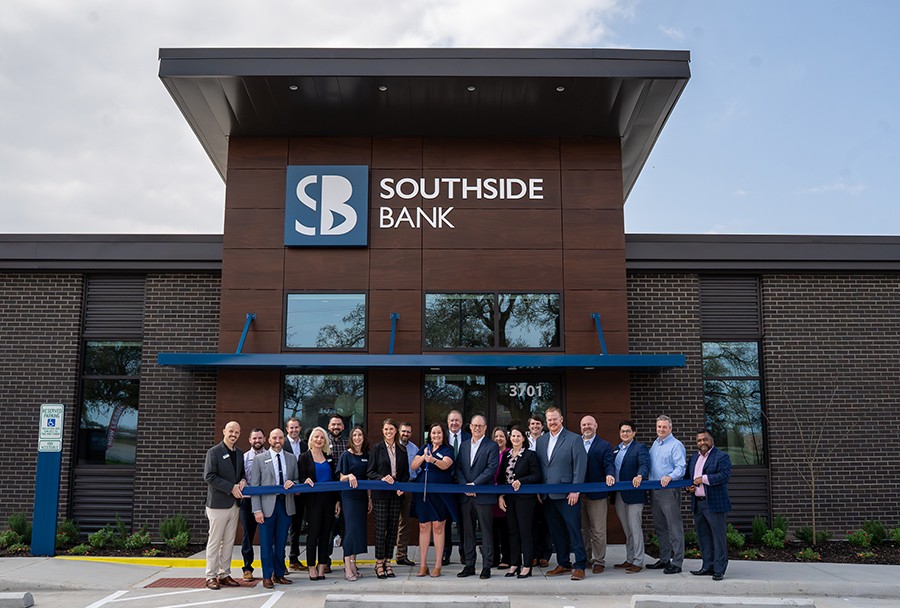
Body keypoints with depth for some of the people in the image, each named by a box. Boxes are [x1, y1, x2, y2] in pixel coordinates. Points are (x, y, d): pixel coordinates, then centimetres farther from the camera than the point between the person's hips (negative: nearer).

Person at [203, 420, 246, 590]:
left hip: (234, 504, 6)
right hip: (218, 504, -6)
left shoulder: (239, 453, 13)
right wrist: (231, 488, -17)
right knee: (214, 542, -1)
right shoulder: (214, 452, -7)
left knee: (229, 542, 10)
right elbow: (209, 476, -14)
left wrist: (243, 481, -1)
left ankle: (224, 574, 17)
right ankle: (211, 576, 7)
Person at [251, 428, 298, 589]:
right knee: (266, 543, 1)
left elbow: (297, 480, 17)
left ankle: (279, 574, 19)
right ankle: (267, 576, 10)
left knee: (281, 542, 9)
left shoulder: (292, 459, 11)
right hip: (267, 506, -3)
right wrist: (257, 510, -10)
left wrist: (292, 483, -8)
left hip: (285, 505, 3)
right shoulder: (260, 459, 1)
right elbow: (254, 485, -3)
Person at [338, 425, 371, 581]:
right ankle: (348, 568, -7)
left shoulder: (366, 456, 11)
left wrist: (369, 498, 13)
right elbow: (341, 478, -4)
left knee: (359, 529, 6)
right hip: (349, 496, -5)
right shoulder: (346, 455, -3)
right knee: (351, 528, -9)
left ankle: (352, 564, 14)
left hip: (362, 496, 5)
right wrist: (350, 476, -26)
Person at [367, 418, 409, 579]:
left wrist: (402, 486, -5)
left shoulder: (402, 450, 9)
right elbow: (370, 472, -2)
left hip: (396, 493, 3)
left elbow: (406, 473, 12)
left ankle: (387, 561, 13)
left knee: (393, 528, 5)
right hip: (380, 493, -3)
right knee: (381, 528, -4)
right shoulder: (377, 448, 1)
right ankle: (379, 563, 5)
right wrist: (382, 478, -19)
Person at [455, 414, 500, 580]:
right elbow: (458, 468, 9)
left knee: (486, 531, 0)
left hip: (483, 496, -5)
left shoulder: (492, 446, -2)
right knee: (467, 531, 9)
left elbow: (491, 468, -11)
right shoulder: (464, 445, 14)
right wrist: (464, 486, -7)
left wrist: (474, 484, -15)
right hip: (465, 496, 5)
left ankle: (486, 566, 6)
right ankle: (469, 565, 17)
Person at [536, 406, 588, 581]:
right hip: (547, 496, 5)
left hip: (567, 495, -5)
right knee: (556, 532, 11)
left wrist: (575, 490, -13)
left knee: (574, 530, -3)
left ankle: (579, 566, 3)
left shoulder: (574, 439, -3)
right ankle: (563, 564, 21)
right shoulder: (541, 441, 13)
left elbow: (580, 466, -8)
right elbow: (539, 467, 15)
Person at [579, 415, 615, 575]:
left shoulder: (604, 446, 3)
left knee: (598, 530, 0)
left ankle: (599, 561, 10)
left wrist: (610, 475, -30)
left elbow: (608, 464, -8)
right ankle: (585, 559, 24)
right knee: (582, 529, 13)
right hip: (578, 494, 3)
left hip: (597, 494, -3)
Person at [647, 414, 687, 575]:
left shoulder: (676, 445, -7)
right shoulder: (655, 444, 17)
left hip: (669, 490, -8)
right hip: (654, 490, 8)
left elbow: (681, 467, -17)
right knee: (660, 527, 14)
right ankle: (664, 559, 23)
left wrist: (670, 477, -33)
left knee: (674, 528, -5)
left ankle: (677, 562, -1)